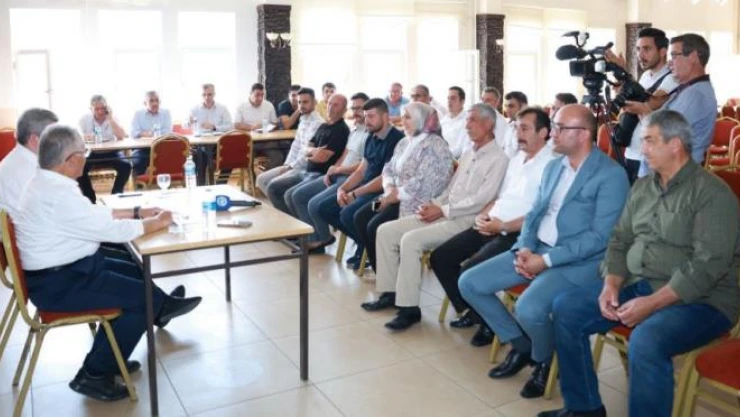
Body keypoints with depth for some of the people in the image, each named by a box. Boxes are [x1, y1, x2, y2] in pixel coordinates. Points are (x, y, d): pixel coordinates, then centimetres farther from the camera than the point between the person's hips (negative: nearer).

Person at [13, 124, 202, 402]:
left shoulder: (46, 183, 5)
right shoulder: (58, 194, -27)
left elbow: (93, 213, 14)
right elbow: (114, 231, -23)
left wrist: (137, 212, 9)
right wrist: (156, 222, -8)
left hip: (64, 269, 10)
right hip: (59, 283, -10)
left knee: (136, 275, 16)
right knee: (144, 298, -5)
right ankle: (94, 375, 6)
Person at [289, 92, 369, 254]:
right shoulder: (353, 131, 18)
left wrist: (337, 169, -8)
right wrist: (330, 171, 2)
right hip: (337, 175, 10)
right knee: (298, 196, 0)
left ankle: (323, 238, 4)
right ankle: (314, 239, 3)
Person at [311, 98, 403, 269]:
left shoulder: (396, 139, -14)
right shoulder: (371, 138, 13)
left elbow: (385, 178, -20)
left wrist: (355, 194, -15)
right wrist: (342, 189, 0)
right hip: (364, 189, 9)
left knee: (348, 214, -32)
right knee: (320, 208, 0)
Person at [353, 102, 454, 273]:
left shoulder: (434, 145, -14)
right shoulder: (404, 142, 16)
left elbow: (423, 182, -22)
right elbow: (389, 168, 15)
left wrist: (396, 195, -17)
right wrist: (389, 188, -5)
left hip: (416, 201, -9)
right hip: (396, 196, 9)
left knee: (375, 226, -20)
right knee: (360, 217, -5)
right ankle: (378, 267, 5)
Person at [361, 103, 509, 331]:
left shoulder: (498, 158, -8)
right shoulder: (468, 154, 20)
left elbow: (481, 200, -18)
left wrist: (441, 210, -16)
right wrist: (433, 204, 1)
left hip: (465, 221, -9)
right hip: (444, 213, 9)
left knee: (411, 240, -29)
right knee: (386, 231, -2)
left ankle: (409, 307, -19)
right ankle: (389, 293, 5)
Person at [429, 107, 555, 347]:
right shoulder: (517, 159, 18)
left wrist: (502, 226, -20)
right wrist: (483, 215, 3)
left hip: (517, 234, -9)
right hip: (492, 227, 9)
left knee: (469, 272, -25)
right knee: (440, 258, 1)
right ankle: (468, 311, 16)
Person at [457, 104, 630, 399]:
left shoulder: (611, 175, -12)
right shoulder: (553, 167, 13)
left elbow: (600, 236, -18)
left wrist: (547, 260, -21)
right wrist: (524, 248, -6)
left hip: (578, 261, -8)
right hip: (535, 251, 8)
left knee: (528, 308, -32)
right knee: (469, 283, -2)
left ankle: (545, 360, 4)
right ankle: (520, 344, 15)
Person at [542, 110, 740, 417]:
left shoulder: (712, 193, -12)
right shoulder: (642, 187, 11)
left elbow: (708, 265, -21)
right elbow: (620, 240, 12)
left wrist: (652, 303, -26)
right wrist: (611, 284, -6)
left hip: (699, 299, -7)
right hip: (637, 284, 8)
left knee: (646, 341, -36)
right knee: (565, 309, -4)